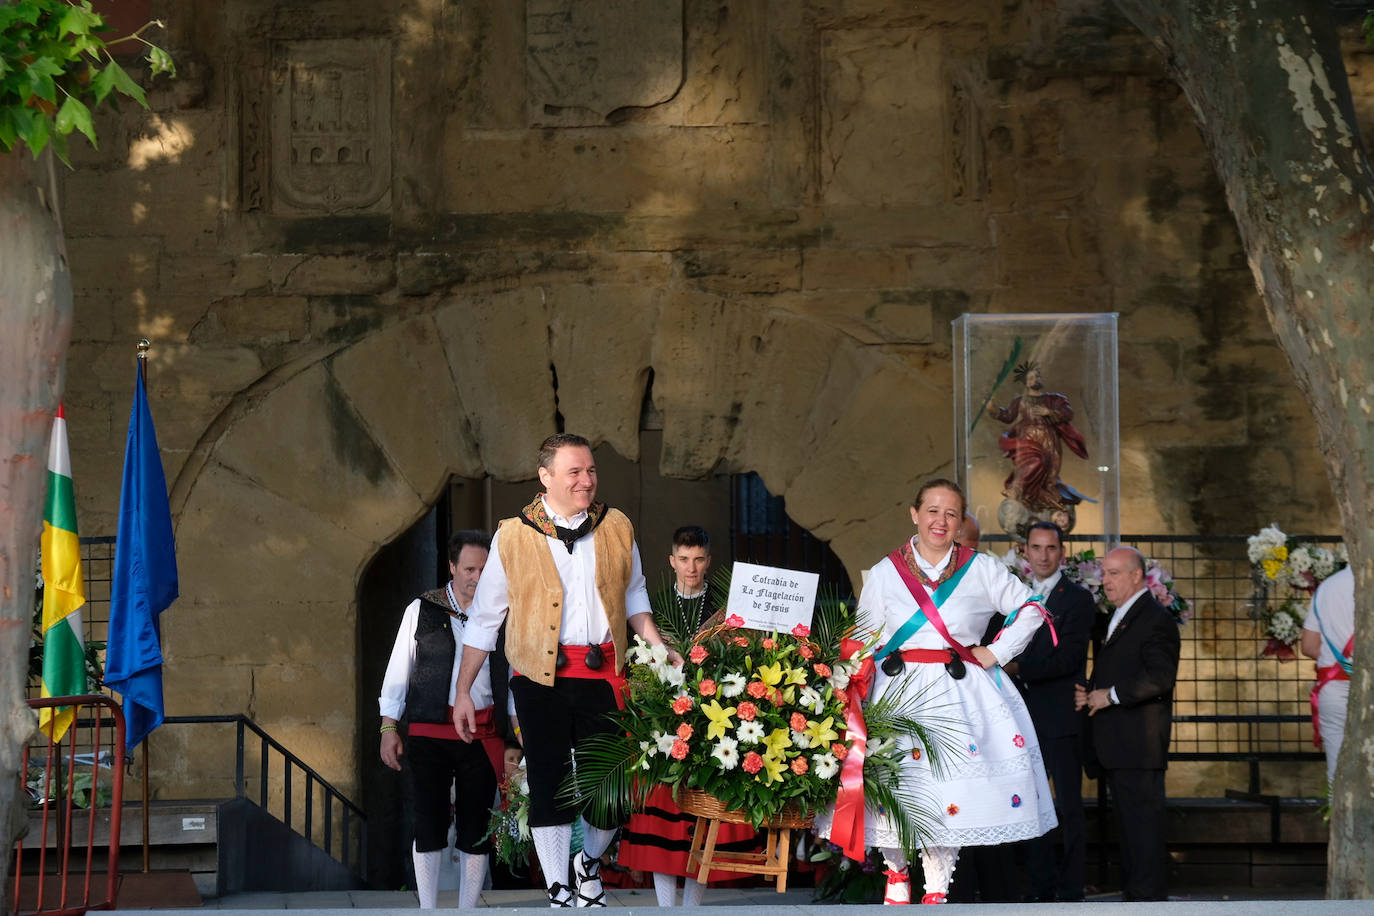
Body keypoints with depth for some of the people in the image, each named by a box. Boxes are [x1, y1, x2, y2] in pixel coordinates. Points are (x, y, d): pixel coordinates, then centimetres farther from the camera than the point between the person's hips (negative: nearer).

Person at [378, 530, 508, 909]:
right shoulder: (421, 610, 5)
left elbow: (512, 677, 10)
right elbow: (398, 670, 7)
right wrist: (389, 727, 2)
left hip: (482, 734, 1)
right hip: (430, 732, -1)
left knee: (476, 827, 3)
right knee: (429, 824, -3)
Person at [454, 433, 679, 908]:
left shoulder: (617, 529, 8)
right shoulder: (513, 537, 1)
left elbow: (633, 598, 20)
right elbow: (484, 619, 6)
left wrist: (660, 649, 7)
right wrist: (462, 692, 5)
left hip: (604, 673, 2)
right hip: (540, 676, -2)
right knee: (549, 785, 1)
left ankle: (590, 864, 30)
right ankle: (560, 895, 12)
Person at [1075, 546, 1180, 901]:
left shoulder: (1156, 620, -10)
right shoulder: (1116, 619, 21)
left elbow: (1160, 676, -21)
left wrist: (1110, 695, -19)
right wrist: (1089, 692, 9)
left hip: (1139, 744, -10)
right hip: (1115, 745, 10)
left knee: (1142, 819, -9)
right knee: (1127, 821, 13)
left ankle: (1146, 896, -8)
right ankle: (1131, 892, 18)